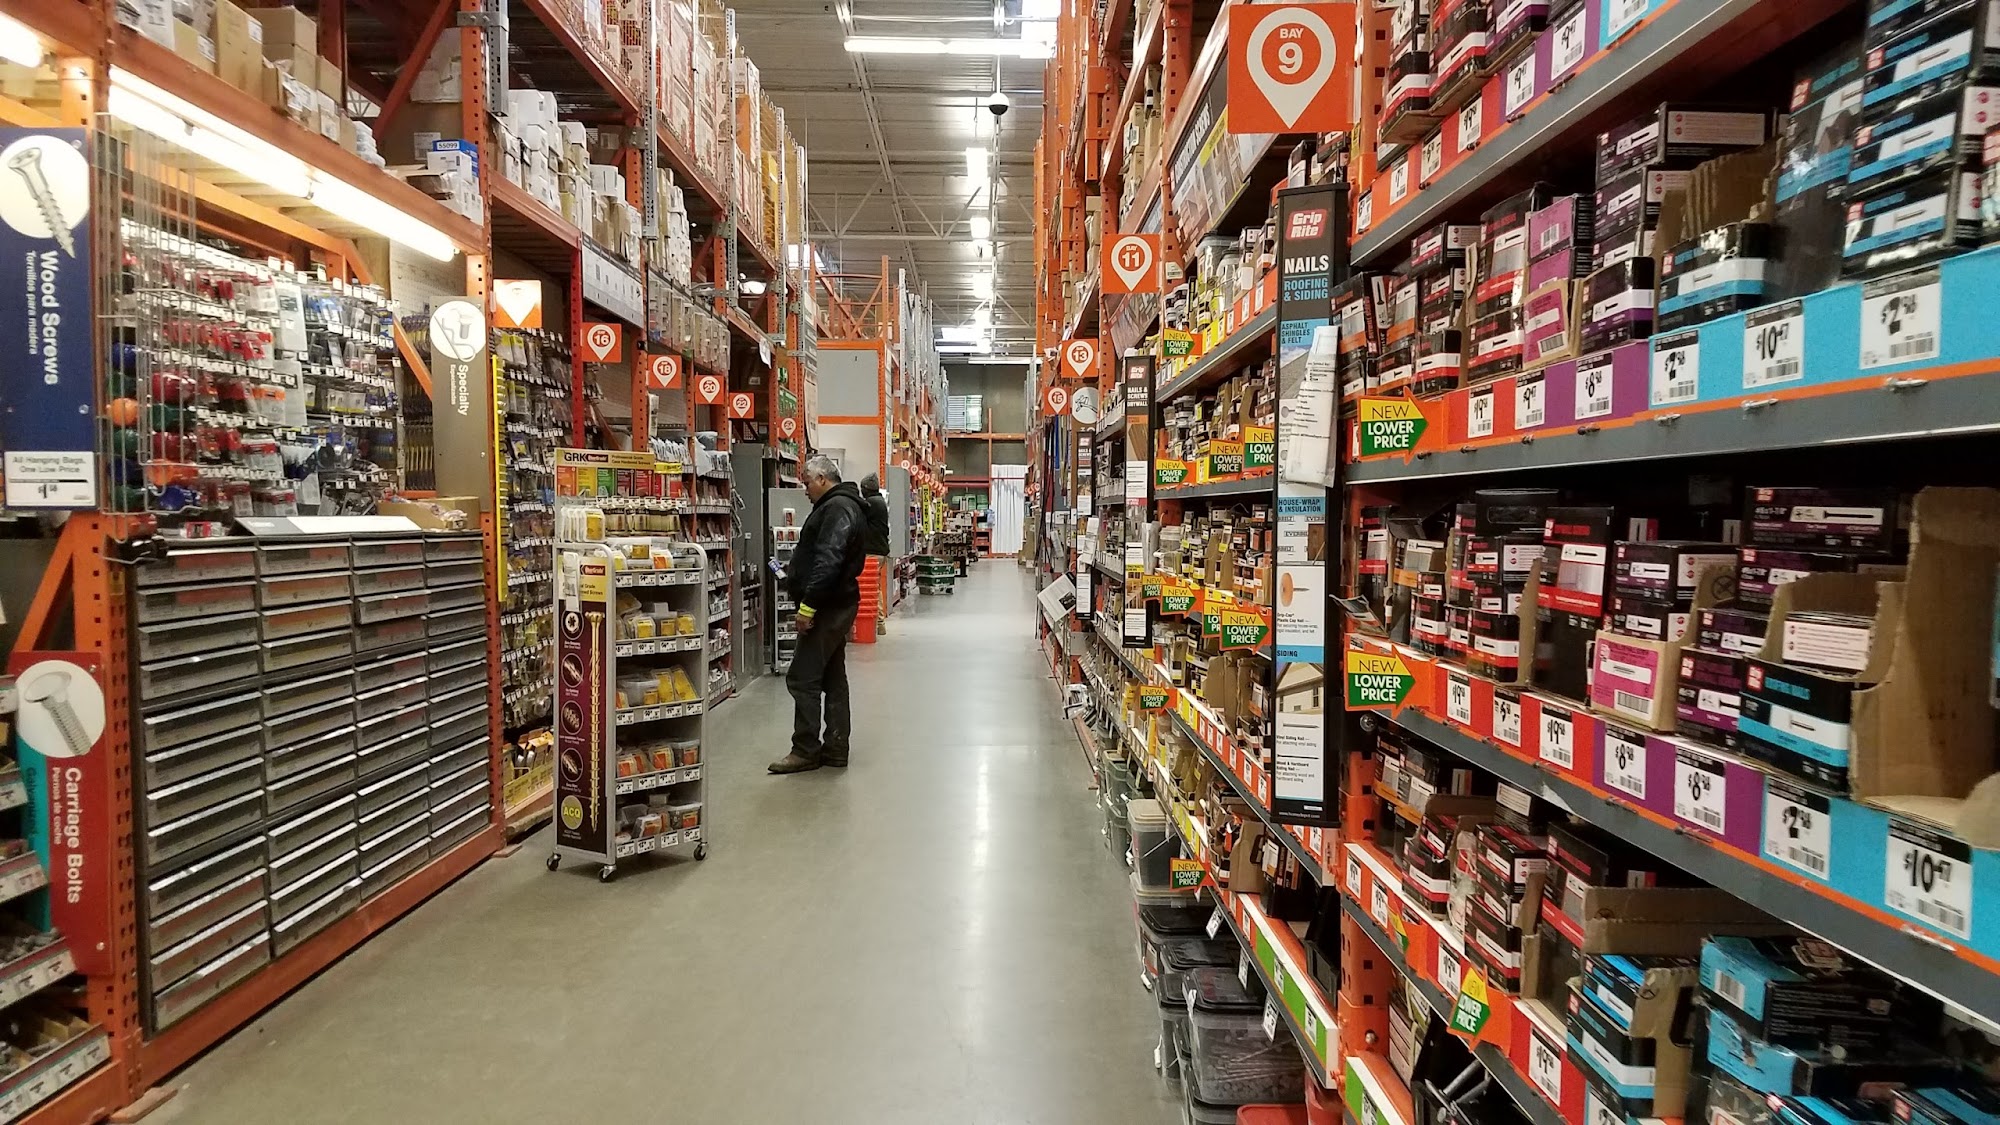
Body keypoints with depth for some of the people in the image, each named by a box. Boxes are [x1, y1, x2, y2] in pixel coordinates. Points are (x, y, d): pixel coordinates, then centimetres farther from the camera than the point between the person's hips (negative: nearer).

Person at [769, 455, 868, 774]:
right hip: (837, 606, 11)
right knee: (833, 679, 13)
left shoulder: (837, 508, -17)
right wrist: (793, 574, 22)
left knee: (802, 679, -6)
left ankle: (806, 751, 0)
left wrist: (808, 605, -26)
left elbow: (828, 561, -27)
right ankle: (835, 749, 19)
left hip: (827, 607, -11)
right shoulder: (844, 505, 17)